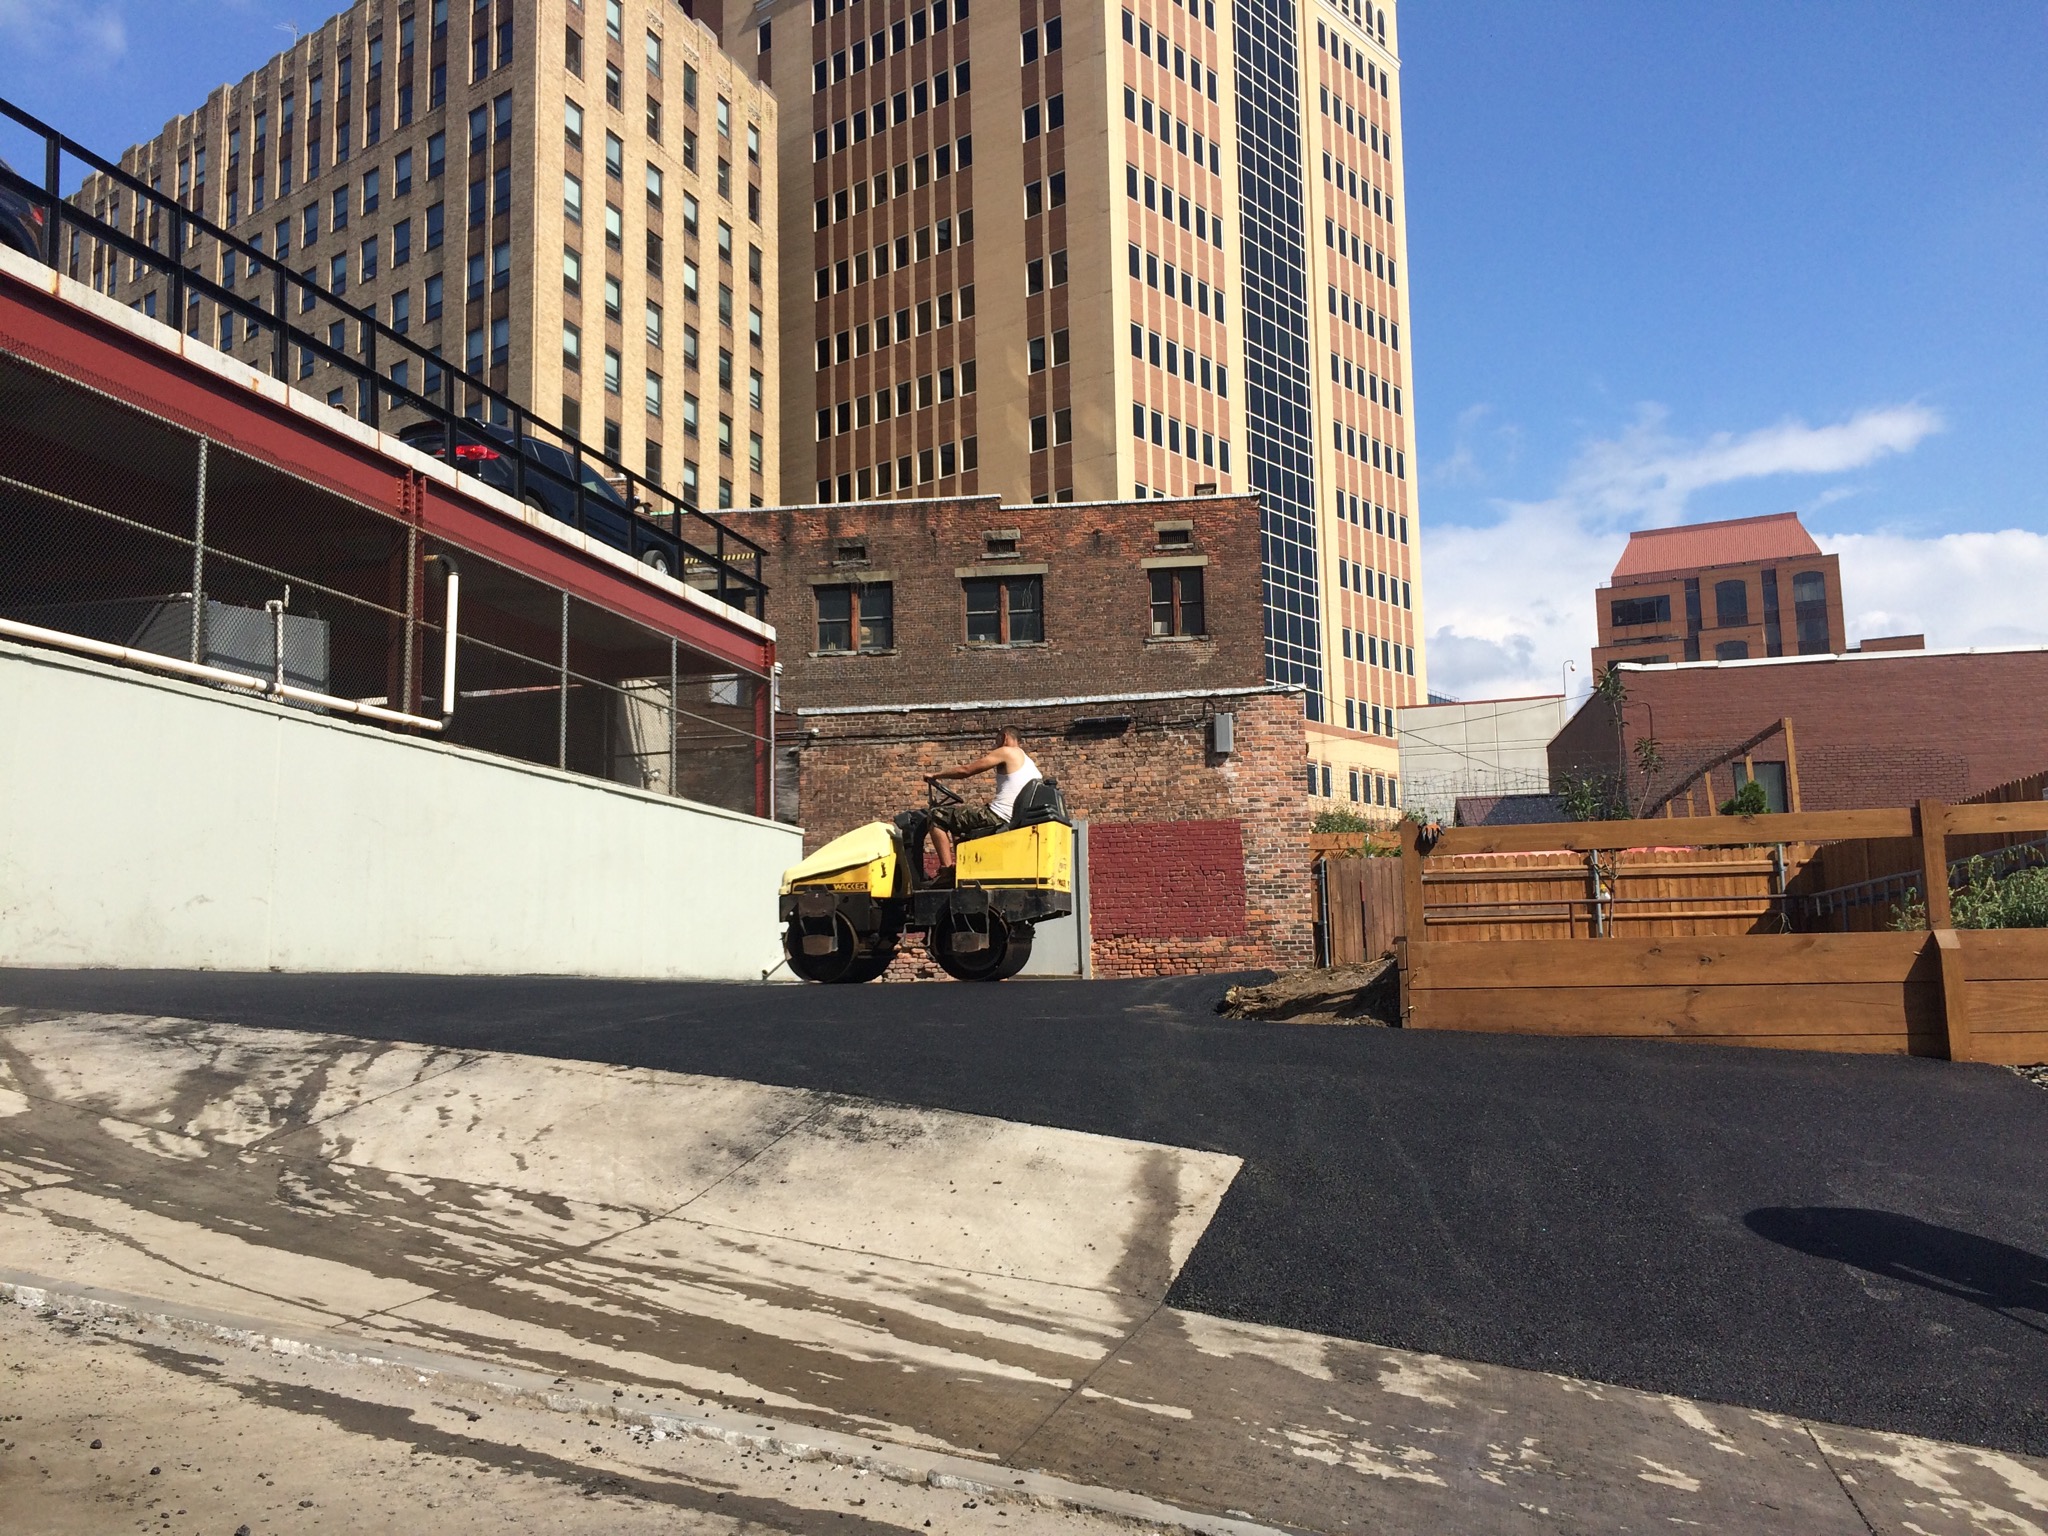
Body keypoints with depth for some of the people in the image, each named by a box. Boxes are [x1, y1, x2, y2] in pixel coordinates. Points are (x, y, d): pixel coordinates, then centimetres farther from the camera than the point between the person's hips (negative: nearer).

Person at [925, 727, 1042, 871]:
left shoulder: (1008, 752, -3)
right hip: (1014, 823, 9)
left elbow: (966, 770, -2)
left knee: (938, 816, -3)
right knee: (957, 823, 29)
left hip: (997, 819, -9)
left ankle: (947, 868, -12)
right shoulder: (1031, 766, 22)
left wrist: (936, 775, 11)